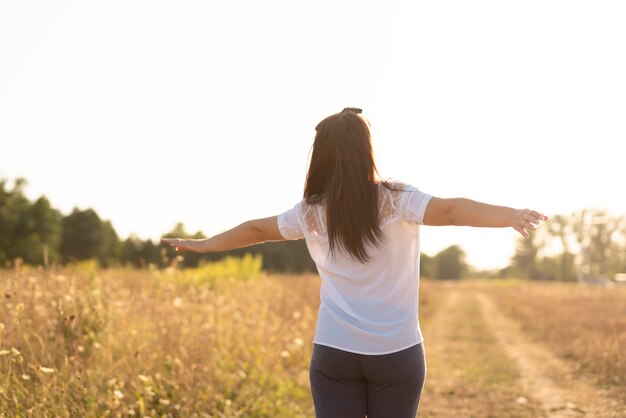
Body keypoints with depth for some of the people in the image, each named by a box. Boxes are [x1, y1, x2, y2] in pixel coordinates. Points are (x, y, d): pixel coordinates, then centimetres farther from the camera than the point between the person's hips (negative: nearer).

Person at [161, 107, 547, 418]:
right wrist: (514, 216, -35)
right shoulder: (397, 201, -8)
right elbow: (451, 210, -24)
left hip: (334, 354, 2)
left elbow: (257, 229, 16)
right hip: (397, 355, -1)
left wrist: (201, 245, 32)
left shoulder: (312, 213, 2)